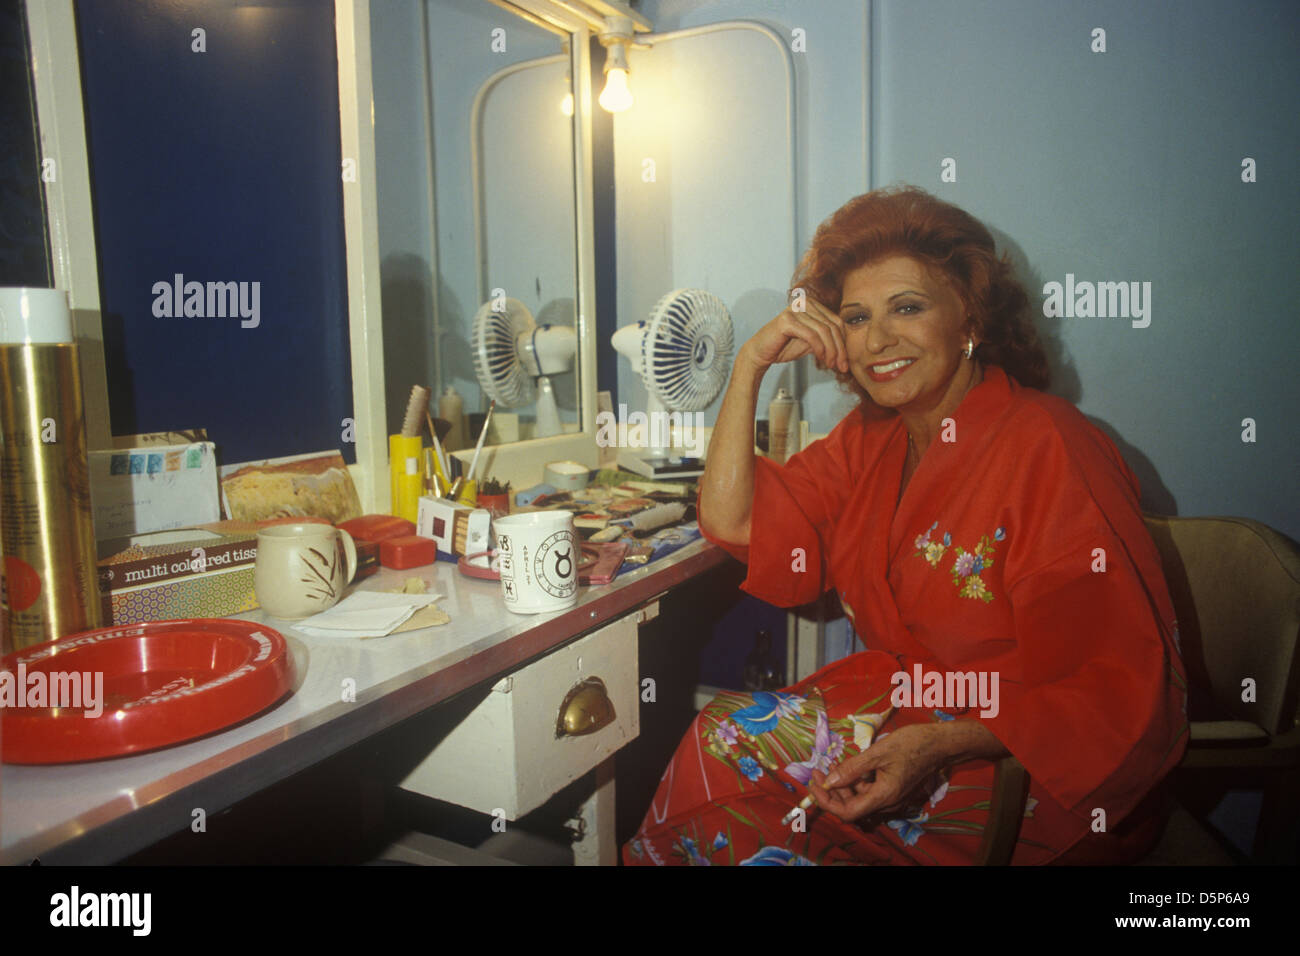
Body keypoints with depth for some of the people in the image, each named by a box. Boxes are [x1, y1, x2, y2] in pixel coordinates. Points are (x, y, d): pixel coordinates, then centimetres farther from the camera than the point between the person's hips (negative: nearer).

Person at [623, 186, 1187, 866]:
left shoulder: (1044, 450, -20)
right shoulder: (871, 438, 3)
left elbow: (1118, 690, -20)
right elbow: (732, 521, -3)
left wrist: (936, 747, -32)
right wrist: (752, 361, -7)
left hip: (1027, 768, -6)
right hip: (901, 705, 6)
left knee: (733, 742, -19)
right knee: (728, 731, -14)